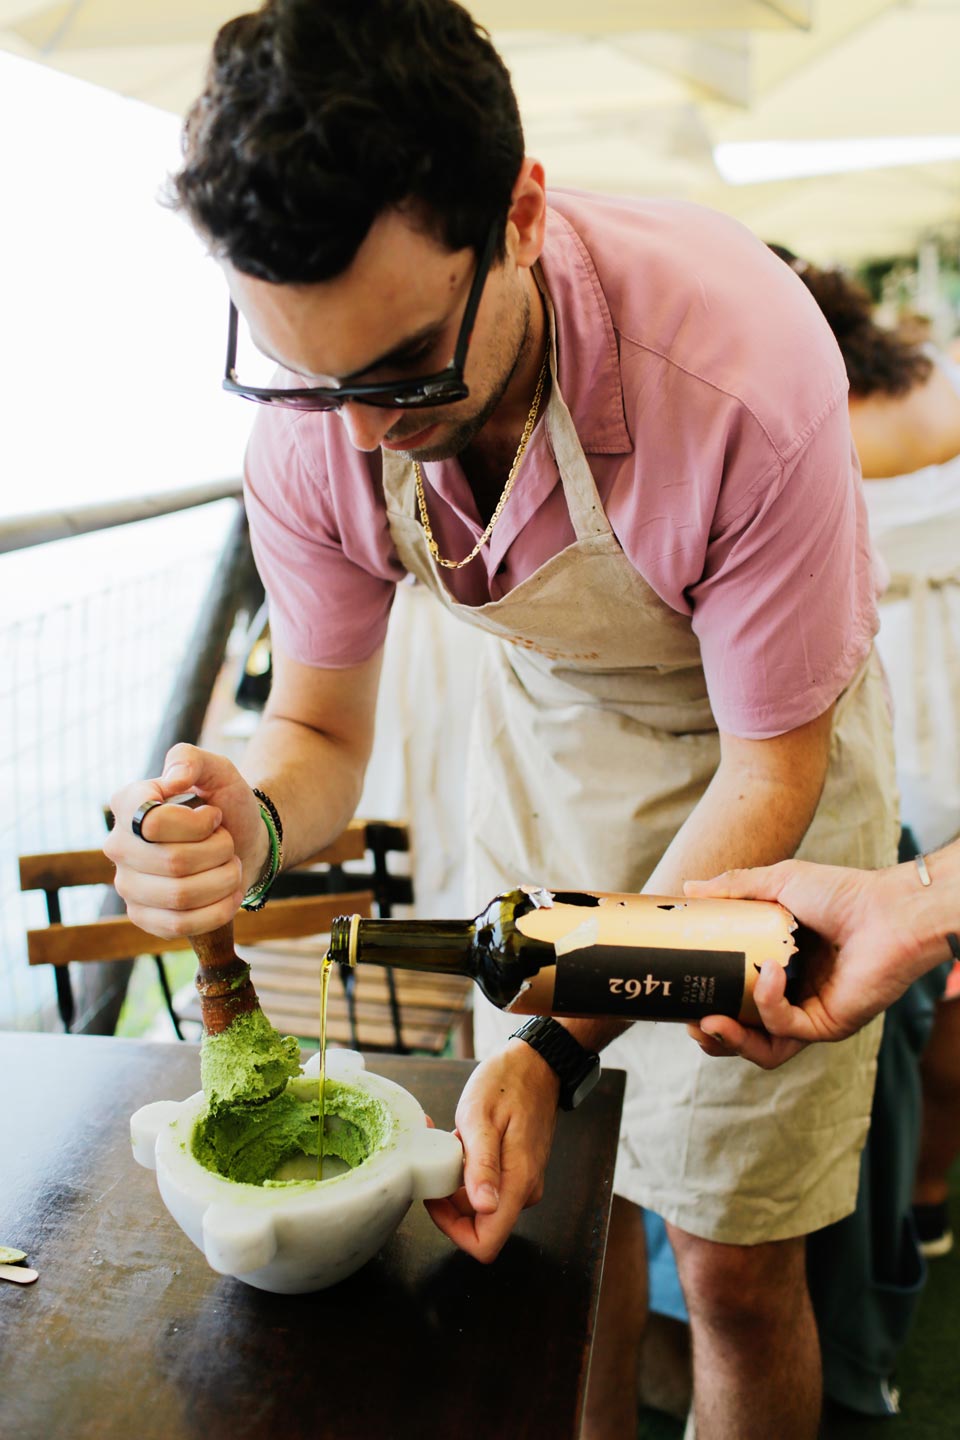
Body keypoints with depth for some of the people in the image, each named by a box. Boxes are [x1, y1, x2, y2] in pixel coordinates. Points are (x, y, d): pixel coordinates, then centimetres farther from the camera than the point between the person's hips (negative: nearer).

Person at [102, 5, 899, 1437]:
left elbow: (768, 771, -24)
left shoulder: (739, 372, -34)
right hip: (545, 731, 4)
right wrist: (250, 825, -33)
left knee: (732, 1263, 2)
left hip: (762, 751, -3)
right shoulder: (314, 427, -21)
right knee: (563, 1195, 12)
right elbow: (321, 733, -9)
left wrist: (560, 1040, -32)